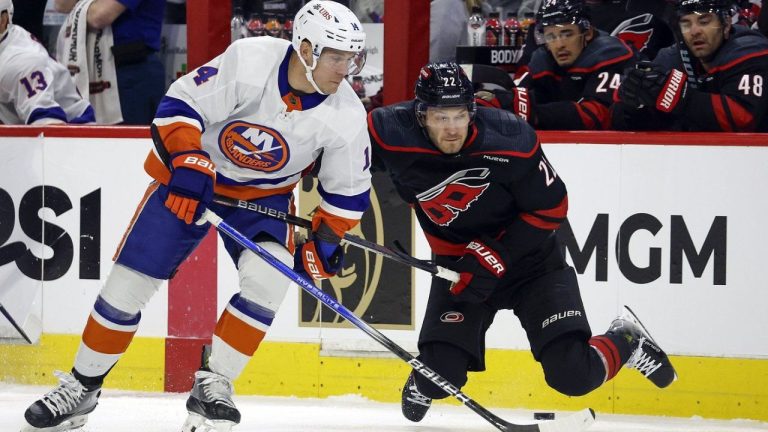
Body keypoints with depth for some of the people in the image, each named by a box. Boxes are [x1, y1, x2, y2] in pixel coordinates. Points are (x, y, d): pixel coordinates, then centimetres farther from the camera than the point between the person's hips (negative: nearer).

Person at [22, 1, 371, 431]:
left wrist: (325, 238, -10)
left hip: (265, 193, 2)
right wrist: (188, 165, -33)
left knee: (269, 279, -24)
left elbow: (350, 189, -3)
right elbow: (180, 106, -22)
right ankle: (82, 387, 13)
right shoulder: (250, 61, -28)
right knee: (130, 280, -4)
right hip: (190, 175, -2)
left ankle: (212, 384, -11)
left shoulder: (347, 116, -18)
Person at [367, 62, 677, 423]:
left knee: (572, 375, -13)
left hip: (529, 256, -2)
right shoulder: (391, 134, -23)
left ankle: (626, 341, 21)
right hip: (458, 265, 2)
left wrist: (494, 257, -22)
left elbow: (550, 208, -16)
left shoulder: (510, 139, -26)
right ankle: (424, 384, 25)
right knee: (441, 374, -14)